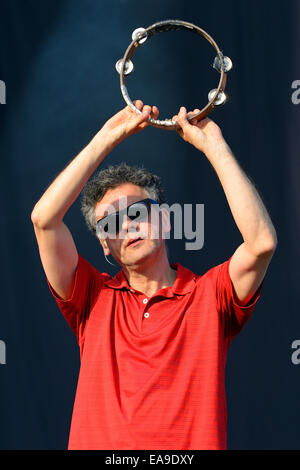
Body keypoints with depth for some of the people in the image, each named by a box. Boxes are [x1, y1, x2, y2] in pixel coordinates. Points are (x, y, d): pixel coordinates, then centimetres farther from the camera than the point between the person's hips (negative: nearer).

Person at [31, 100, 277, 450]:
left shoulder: (208, 296, 8)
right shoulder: (94, 298, 12)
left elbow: (262, 243, -8)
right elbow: (44, 219, 2)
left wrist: (214, 145, -1)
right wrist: (107, 138, 4)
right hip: (97, 442, 2)